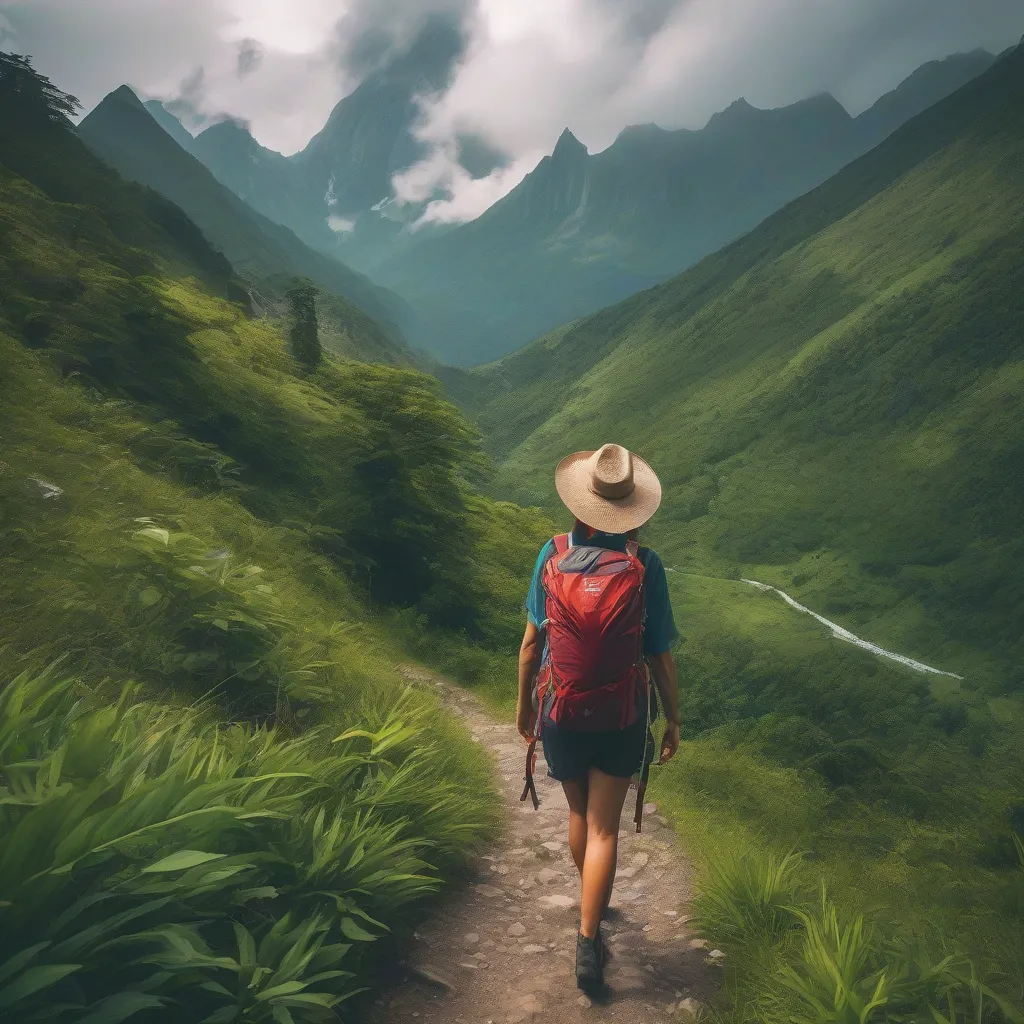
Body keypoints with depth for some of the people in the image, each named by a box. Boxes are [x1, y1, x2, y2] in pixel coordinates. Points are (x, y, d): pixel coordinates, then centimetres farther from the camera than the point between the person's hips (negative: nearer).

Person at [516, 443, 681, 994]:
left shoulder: (553, 553, -11)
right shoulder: (645, 565, -14)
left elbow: (531, 641, -5)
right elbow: (660, 656, -9)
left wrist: (523, 702, 10)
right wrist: (673, 720, 5)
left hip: (561, 710, 2)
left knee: (579, 812, 24)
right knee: (603, 829, 11)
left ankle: (591, 903, 45)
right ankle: (587, 940, 8)